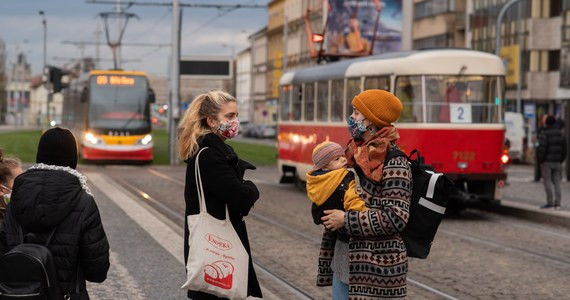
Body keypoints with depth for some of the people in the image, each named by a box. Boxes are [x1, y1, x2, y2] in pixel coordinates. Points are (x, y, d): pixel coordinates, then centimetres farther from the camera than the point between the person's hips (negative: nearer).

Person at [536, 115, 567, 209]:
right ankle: (557, 203, 5)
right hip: (557, 162, 5)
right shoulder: (560, 133, 9)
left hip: (547, 161, -5)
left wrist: (540, 160, -5)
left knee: (548, 181, -3)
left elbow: (542, 148, -15)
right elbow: (564, 149, 12)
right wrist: (561, 160, 17)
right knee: (557, 182, 7)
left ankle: (550, 202, -8)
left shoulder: (544, 133, -10)